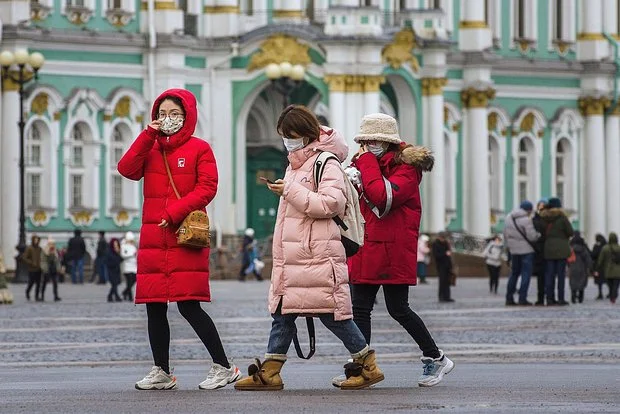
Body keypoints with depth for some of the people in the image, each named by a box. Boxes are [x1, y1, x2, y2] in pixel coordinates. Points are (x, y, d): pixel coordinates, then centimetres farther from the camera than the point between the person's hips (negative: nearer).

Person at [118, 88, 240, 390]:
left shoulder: (199, 148, 2)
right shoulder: (151, 148, 16)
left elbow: (207, 188, -7)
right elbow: (128, 170, 0)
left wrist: (175, 212, -16)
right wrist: (148, 135, -4)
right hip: (153, 238, 6)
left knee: (189, 305, -11)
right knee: (154, 306, 6)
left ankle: (223, 367, -4)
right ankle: (161, 373, 15)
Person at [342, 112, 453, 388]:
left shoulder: (406, 168, -9)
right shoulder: (363, 164, 16)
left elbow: (383, 197, -26)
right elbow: (355, 203, 26)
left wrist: (367, 163, -17)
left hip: (393, 251, -8)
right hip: (366, 249, 8)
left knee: (397, 309, -2)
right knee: (360, 308, 1)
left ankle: (435, 358, 14)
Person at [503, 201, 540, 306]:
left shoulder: (509, 218, 6)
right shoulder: (526, 220, -17)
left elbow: (505, 234, 11)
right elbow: (532, 236, -17)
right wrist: (539, 235, 3)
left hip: (513, 250, 7)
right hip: (526, 250, -7)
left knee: (514, 273, 17)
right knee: (526, 274, -2)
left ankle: (509, 298, 15)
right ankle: (522, 298, -8)